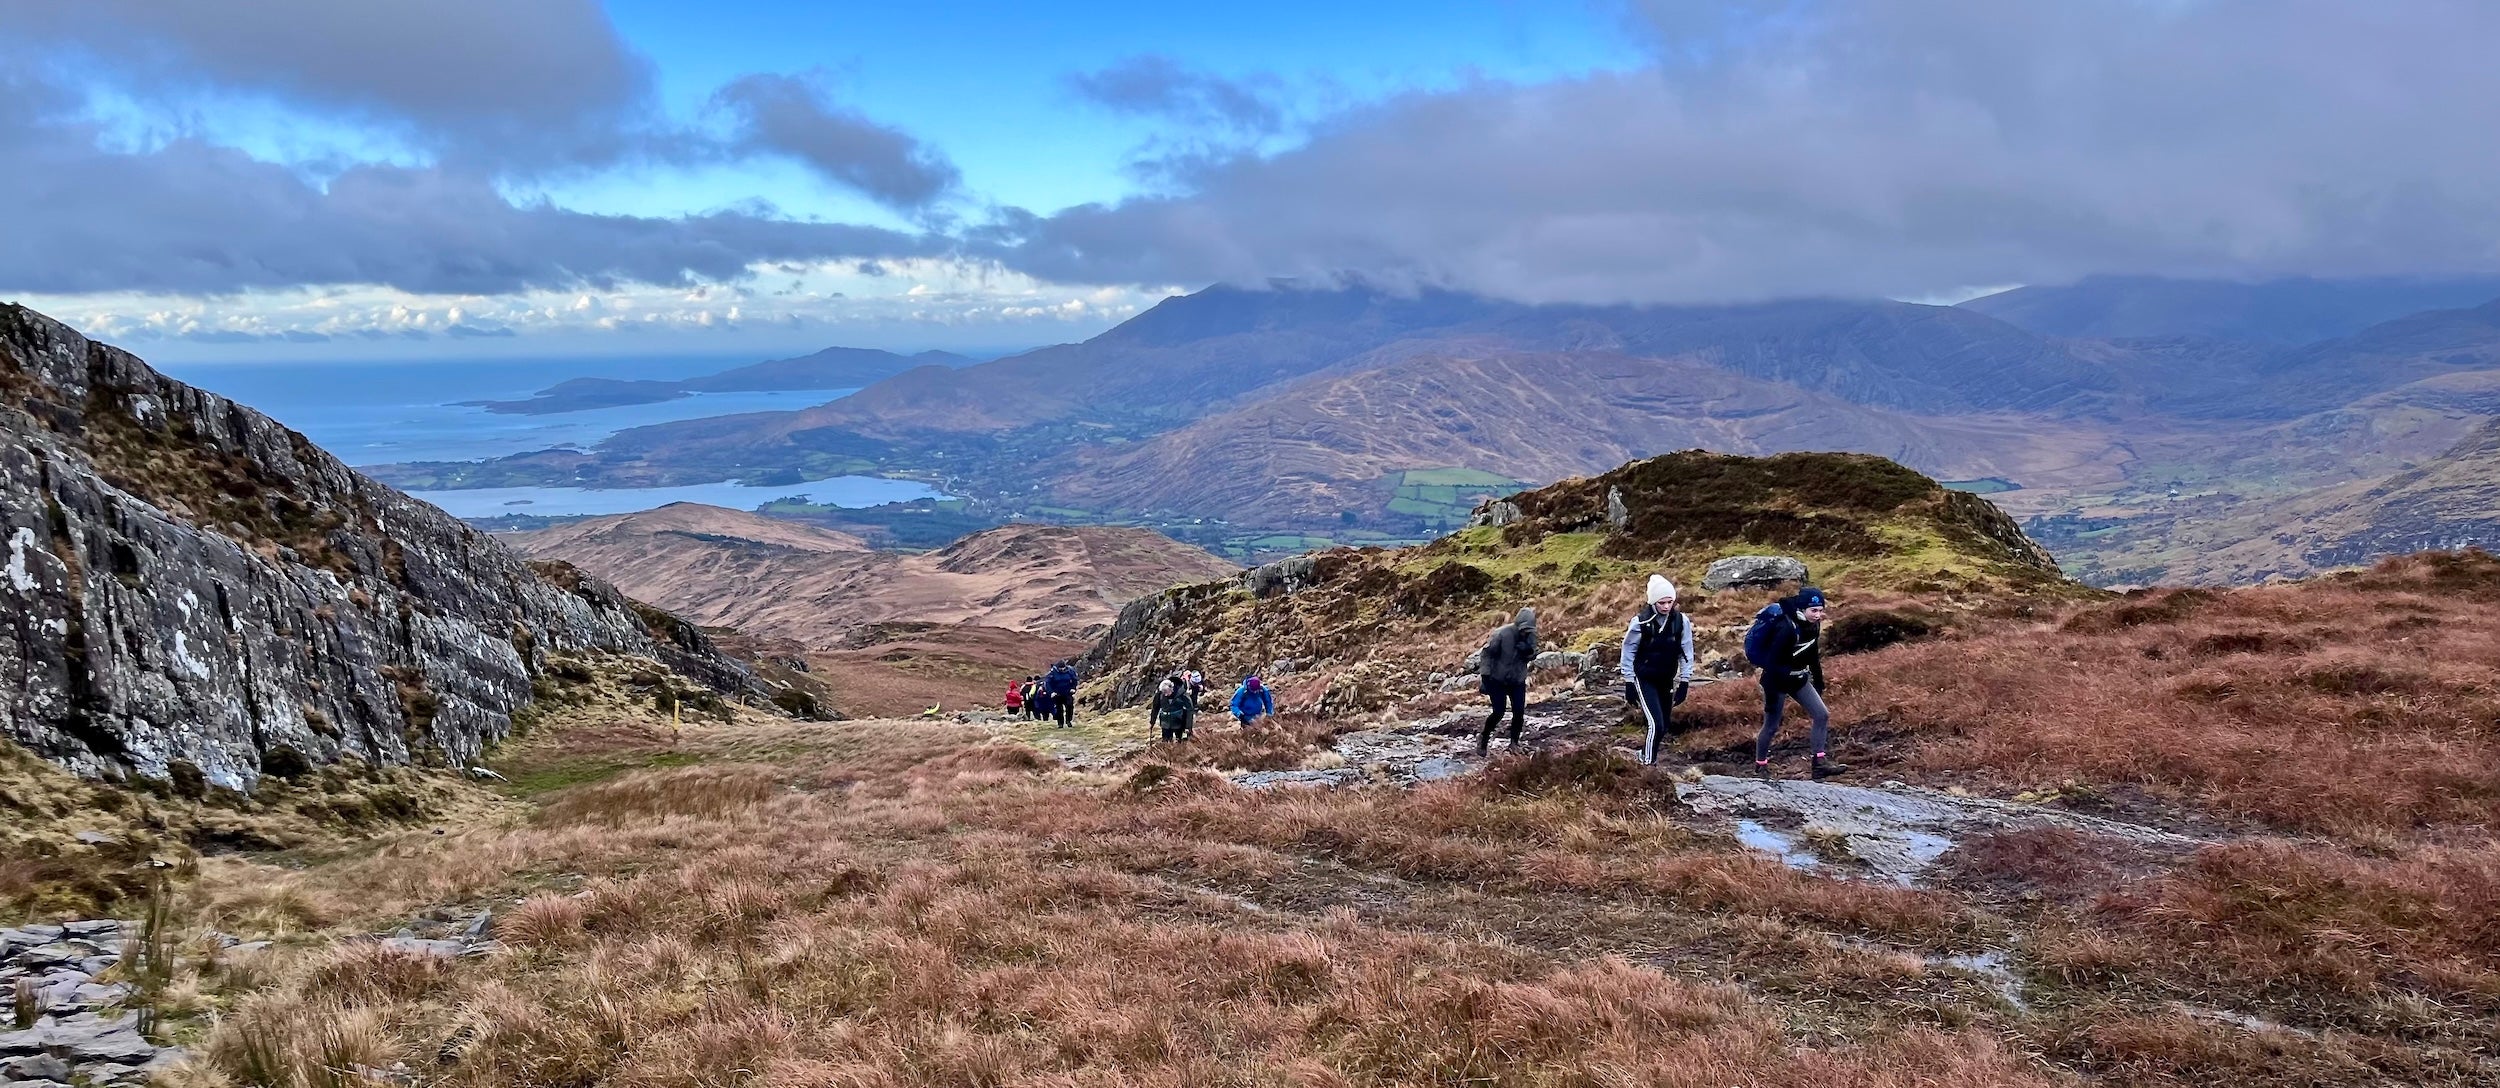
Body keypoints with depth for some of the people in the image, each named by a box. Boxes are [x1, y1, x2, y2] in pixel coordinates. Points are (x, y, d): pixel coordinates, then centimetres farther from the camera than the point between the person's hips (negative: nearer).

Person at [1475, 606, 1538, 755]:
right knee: (1498, 713, -7)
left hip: (1518, 681, 5)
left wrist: (1528, 651, -24)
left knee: (1519, 712, -1)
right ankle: (1483, 739, 16)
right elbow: (1487, 653, -16)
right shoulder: (1502, 633, -24)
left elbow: (1532, 656, 1)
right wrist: (1485, 676, -17)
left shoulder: (1531, 636, -8)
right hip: (1498, 680, -5)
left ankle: (1514, 744, 17)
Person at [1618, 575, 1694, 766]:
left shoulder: (1681, 621, -8)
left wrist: (1685, 682, -1)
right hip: (1644, 679, -4)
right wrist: (1629, 683, -6)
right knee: (1657, 725, -15)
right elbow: (1628, 651, -7)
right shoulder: (1641, 622, -16)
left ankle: (1647, 753, 31)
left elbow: (1686, 652, 0)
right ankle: (1647, 764, -3)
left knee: (1665, 726, 11)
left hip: (1666, 680, 4)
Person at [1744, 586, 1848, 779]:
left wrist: (1819, 682, 18)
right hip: (1778, 680, -8)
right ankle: (1760, 767, 20)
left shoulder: (1812, 625, -4)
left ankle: (1821, 764, 3)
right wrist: (1771, 697, -26)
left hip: (1798, 679, 8)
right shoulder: (1787, 628, -28)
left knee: (1822, 715, -1)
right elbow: (1772, 662, -27)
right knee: (1771, 727, 2)